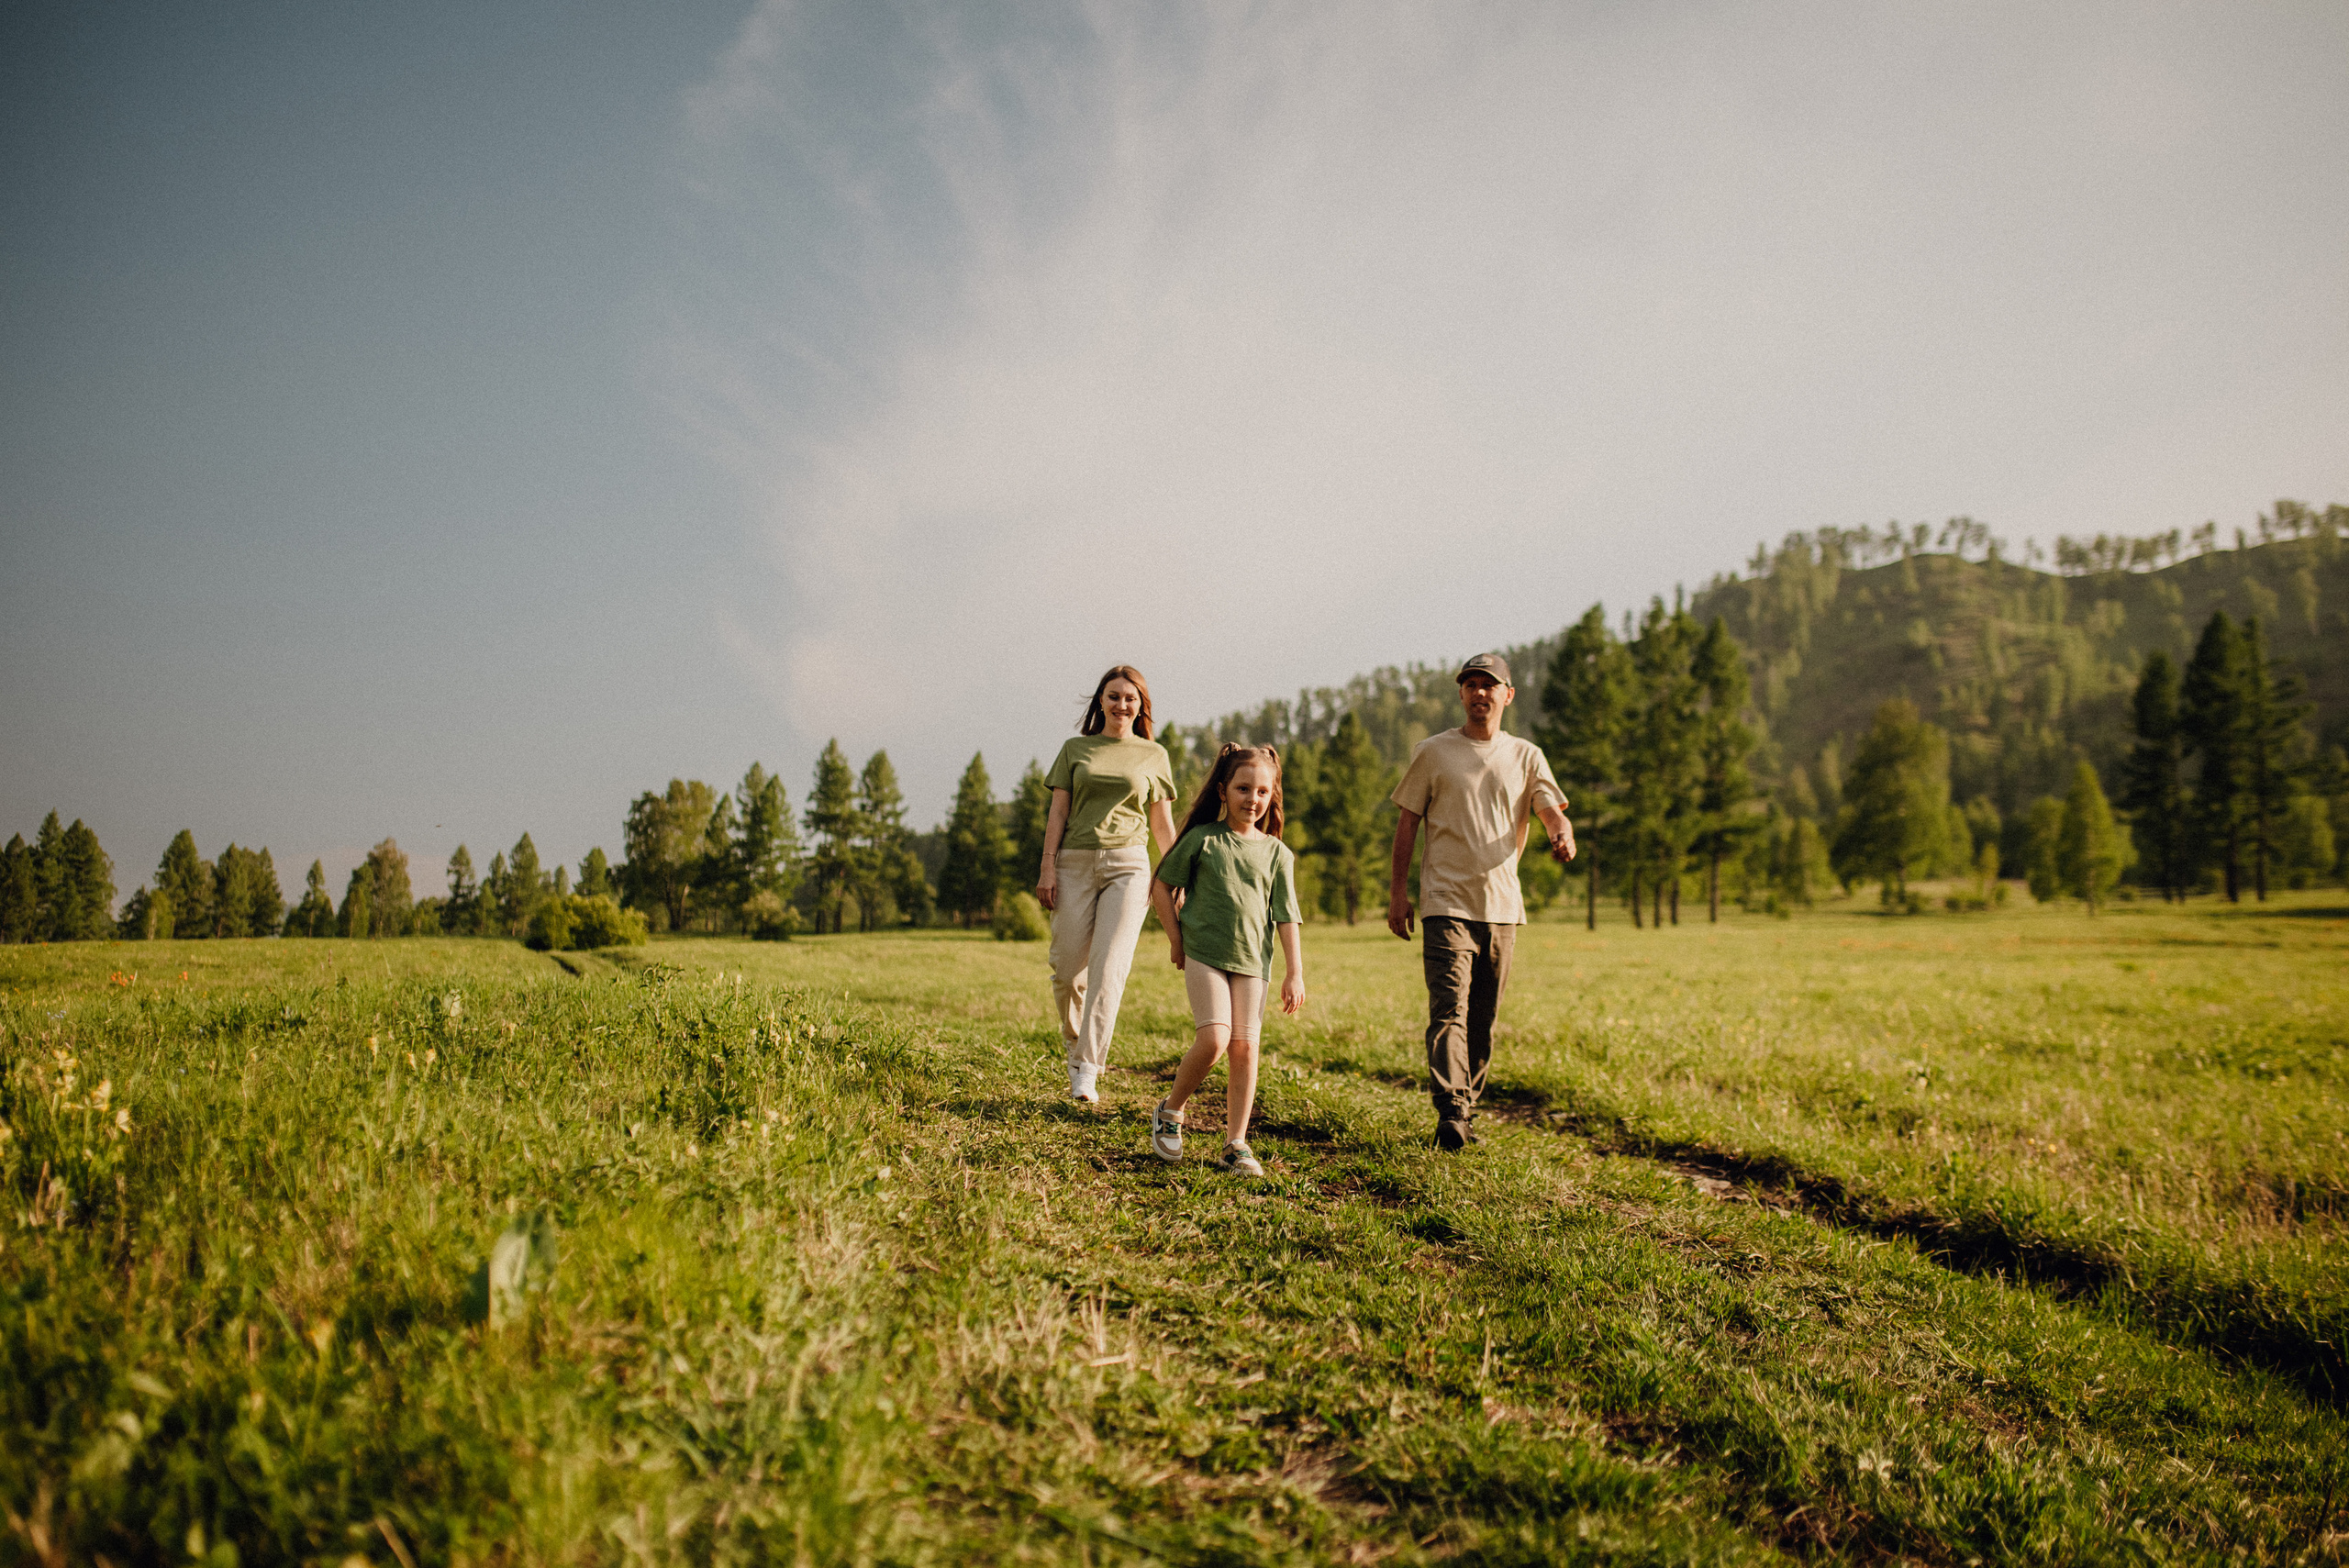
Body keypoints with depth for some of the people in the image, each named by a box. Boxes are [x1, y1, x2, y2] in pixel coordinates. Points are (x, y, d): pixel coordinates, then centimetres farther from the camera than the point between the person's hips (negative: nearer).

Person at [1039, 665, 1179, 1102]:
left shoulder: (1154, 755, 12)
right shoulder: (1075, 749, 12)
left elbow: (1163, 824, 14)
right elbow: (1058, 811, 7)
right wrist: (1048, 866, -3)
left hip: (1128, 865, -1)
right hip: (1075, 864, 1)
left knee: (1109, 967, -13)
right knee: (1068, 968, -1)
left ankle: (1088, 1071, -13)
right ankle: (1074, 1044, 26)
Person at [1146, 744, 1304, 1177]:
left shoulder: (1276, 853, 8)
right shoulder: (1202, 839, 1)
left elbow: (1286, 917, 8)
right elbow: (1161, 885, 9)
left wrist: (1295, 974, 4)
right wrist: (1175, 938, 4)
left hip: (1251, 960, 3)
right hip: (1203, 952, -2)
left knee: (1245, 1046, -3)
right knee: (1214, 1038, -16)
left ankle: (1236, 1145, 7)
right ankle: (1170, 1111, 9)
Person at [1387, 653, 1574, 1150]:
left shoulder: (1526, 757, 10)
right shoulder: (1433, 752, 5)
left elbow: (1552, 810, -1)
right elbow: (1408, 821, 6)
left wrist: (1563, 834, -26)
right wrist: (1398, 890, 0)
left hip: (1502, 905, 3)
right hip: (1446, 903, -3)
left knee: (1482, 1018, 9)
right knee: (1449, 1009, -16)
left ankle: (1467, 1113, 19)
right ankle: (1449, 1113, -24)